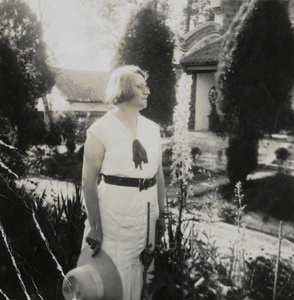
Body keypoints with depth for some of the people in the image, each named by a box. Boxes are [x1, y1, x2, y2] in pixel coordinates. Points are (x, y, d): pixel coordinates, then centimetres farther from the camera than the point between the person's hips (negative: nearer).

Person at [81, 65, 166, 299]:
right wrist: (94, 226, -15)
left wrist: (161, 215, 9)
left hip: (146, 214, 5)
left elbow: (158, 174, 9)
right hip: (114, 215, -5)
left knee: (138, 272, 17)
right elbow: (89, 180, -13)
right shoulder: (101, 129, -11)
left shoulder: (152, 128, 5)